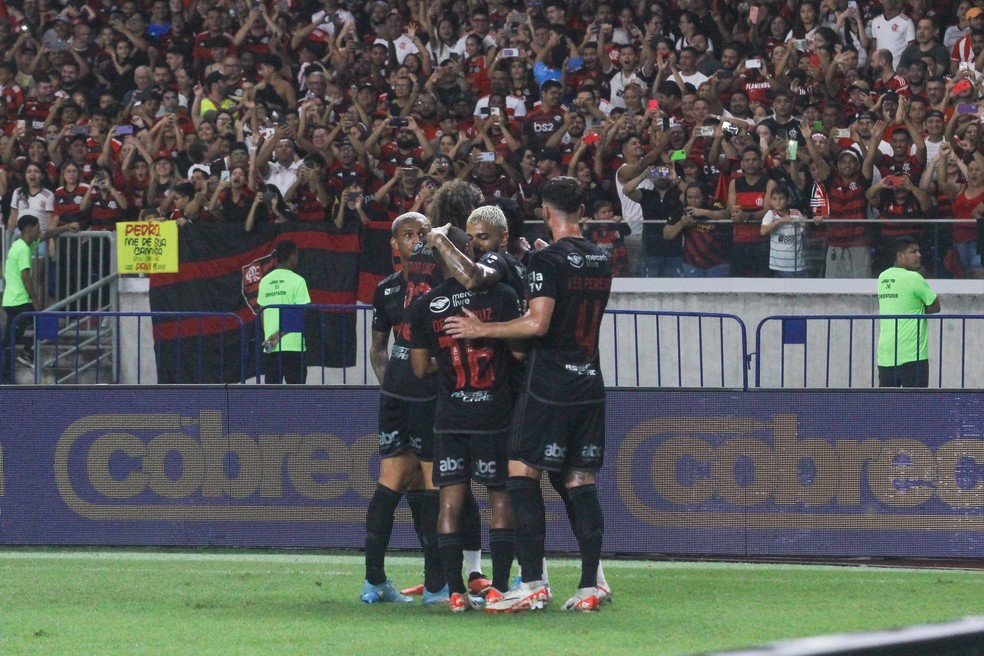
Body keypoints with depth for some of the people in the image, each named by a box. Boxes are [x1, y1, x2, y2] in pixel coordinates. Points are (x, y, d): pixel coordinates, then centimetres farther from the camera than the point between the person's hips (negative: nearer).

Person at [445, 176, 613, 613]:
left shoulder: (548, 260, -12)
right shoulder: (601, 260, 11)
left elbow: (538, 323, -20)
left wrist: (481, 330, -11)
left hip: (548, 385, -7)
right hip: (590, 385, 7)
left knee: (522, 473, -3)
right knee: (581, 481, 8)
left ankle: (533, 583, -10)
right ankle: (590, 585, 2)